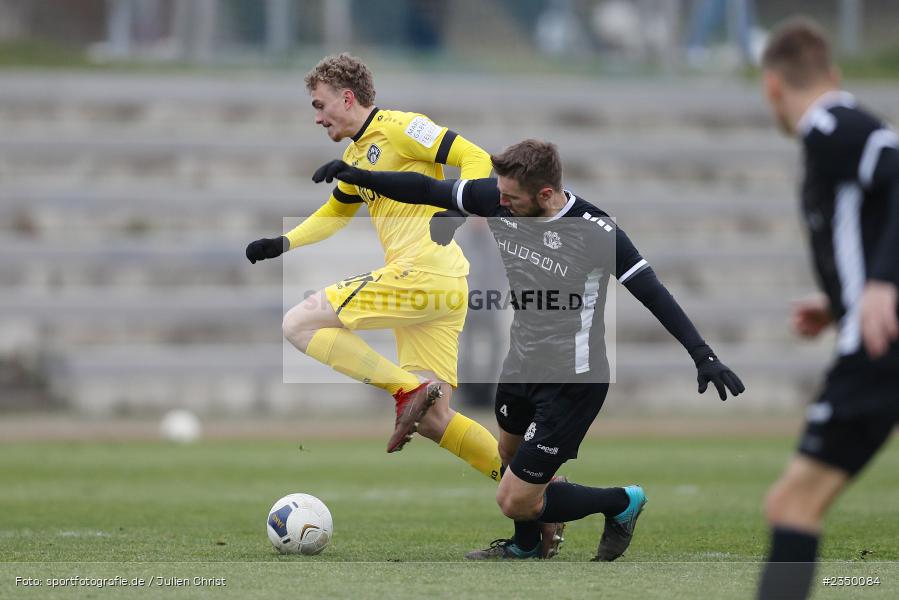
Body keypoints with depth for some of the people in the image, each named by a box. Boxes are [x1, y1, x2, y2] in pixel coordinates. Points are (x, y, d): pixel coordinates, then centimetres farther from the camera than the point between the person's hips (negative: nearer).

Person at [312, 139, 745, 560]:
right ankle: (524, 547, 56)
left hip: (571, 381, -7)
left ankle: (622, 503, 18)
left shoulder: (595, 233, -28)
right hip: (523, 363, 7)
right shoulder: (496, 200, -12)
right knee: (511, 454, 29)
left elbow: (653, 293, -25)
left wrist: (703, 355, -29)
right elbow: (429, 190, 0)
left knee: (514, 502, -4)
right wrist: (361, 177, -2)